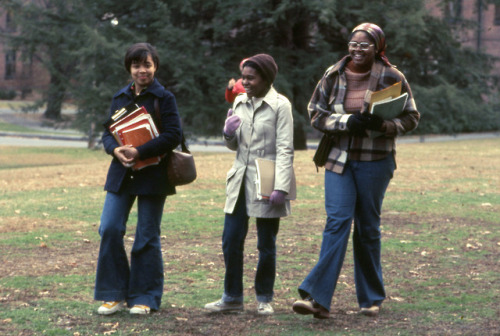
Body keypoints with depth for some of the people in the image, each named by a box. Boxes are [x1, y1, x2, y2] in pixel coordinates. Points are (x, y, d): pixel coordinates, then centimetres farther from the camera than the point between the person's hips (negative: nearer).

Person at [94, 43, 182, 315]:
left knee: (147, 236, 1)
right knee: (109, 229, -5)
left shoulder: (164, 98, -3)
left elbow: (172, 135, -12)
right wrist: (116, 149, -11)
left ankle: (145, 298, 12)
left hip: (152, 175, -4)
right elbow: (108, 132, 12)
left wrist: (139, 152, -20)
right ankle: (115, 294, 6)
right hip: (121, 173, 4)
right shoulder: (120, 98, 11)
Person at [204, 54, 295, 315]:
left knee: (266, 244, 4)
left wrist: (281, 187, -18)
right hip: (240, 181, 5)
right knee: (231, 240, 3)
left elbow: (285, 149, -10)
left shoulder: (280, 105, -6)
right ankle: (232, 297, 14)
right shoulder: (239, 102, 10)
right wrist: (228, 133, -6)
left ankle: (264, 298, 15)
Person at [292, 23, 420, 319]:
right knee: (337, 221, -11)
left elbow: (411, 117, 1)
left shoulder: (392, 78, -3)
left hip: (375, 163, -1)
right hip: (339, 159, 1)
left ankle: (371, 299, 21)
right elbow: (316, 113, 4)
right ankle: (318, 298, -16)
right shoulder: (334, 75, 2)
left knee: (368, 227, 7)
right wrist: (347, 122, -15)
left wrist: (383, 125, -19)